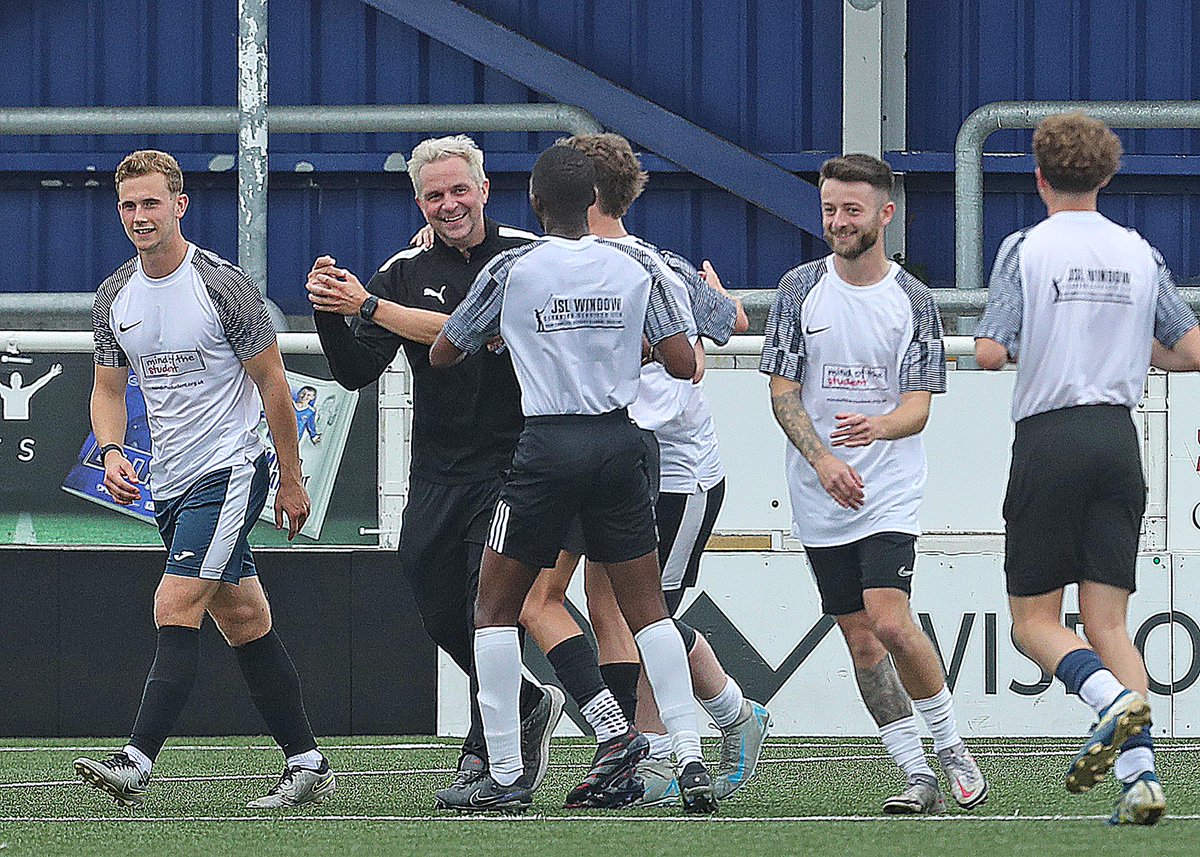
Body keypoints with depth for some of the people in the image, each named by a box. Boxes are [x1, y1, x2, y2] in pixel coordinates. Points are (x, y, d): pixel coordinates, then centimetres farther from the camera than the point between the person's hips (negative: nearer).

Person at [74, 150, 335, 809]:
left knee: (176, 608, -18)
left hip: (230, 471, -7)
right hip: (170, 484, 7)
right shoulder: (114, 297, 6)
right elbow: (108, 387, 16)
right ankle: (307, 765, 15)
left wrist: (291, 480, -3)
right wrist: (111, 453, -5)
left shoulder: (222, 285, -11)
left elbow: (272, 384, -6)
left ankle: (135, 764, -25)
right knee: (244, 624, 9)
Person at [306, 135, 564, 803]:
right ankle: (529, 706, 34)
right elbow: (358, 372, 5)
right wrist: (331, 314, -14)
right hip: (437, 475, 5)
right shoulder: (406, 272, 8)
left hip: (511, 465, -5)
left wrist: (370, 306, -19)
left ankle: (484, 757, -3)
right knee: (442, 616, 9)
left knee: (487, 610, -12)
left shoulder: (524, 258, -5)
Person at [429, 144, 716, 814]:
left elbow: (443, 354, 11)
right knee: (647, 609, 10)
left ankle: (506, 776, 3)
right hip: (621, 444, 3)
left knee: (498, 609, 8)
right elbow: (684, 364, 3)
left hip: (549, 446, -3)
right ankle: (690, 757, -1)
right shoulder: (637, 267, 4)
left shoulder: (512, 270, -1)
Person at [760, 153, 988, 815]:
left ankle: (950, 746, 1)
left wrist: (878, 426, -27)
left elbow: (918, 404, -4)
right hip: (820, 501, 2)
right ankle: (918, 777, 7)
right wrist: (823, 460, -13)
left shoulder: (912, 299, 0)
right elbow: (782, 392, 2)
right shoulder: (800, 289, 2)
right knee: (860, 639, 1)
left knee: (890, 622, -18)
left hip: (890, 491, -2)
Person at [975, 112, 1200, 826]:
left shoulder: (1026, 249, -4)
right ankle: (1141, 773, -13)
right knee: (1108, 623, 4)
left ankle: (1112, 697, -26)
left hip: (1049, 438, -4)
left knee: (1035, 617, 4)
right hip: (1118, 438, 4)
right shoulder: (1140, 254, 9)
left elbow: (991, 353, -10)